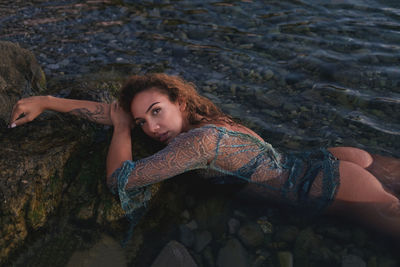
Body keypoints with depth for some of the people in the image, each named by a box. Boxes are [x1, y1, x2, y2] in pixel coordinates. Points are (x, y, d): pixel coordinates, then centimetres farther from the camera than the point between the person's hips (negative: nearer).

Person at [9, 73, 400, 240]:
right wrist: (45, 101, 6)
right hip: (329, 163, 8)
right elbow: (122, 113, 4)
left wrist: (121, 129, -8)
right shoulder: (201, 120, -1)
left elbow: (120, 179, -24)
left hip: (332, 185, -8)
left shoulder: (199, 140, -28)